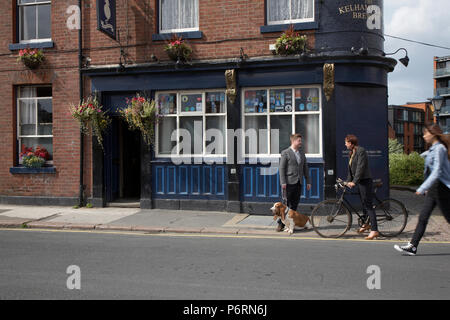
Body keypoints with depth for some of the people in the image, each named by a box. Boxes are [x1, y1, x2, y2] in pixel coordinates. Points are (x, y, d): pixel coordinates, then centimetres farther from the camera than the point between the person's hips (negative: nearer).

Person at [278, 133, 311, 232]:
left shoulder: (302, 152, 15)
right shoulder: (285, 153, -4)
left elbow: (305, 167, 17)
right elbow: (282, 168, -7)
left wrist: (308, 181, 12)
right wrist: (283, 182, -14)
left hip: (298, 183, 6)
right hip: (289, 182, -6)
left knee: (294, 205, 7)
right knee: (286, 204, -4)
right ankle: (281, 223, 5)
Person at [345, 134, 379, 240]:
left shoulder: (361, 151, -15)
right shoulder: (352, 153, 14)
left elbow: (360, 168, -22)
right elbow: (351, 169, 18)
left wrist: (354, 182, -25)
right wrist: (348, 181, 11)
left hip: (365, 181, -9)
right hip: (360, 182, 9)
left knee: (368, 205, -12)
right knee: (364, 203, 20)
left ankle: (374, 230, -12)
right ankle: (366, 224, 37)